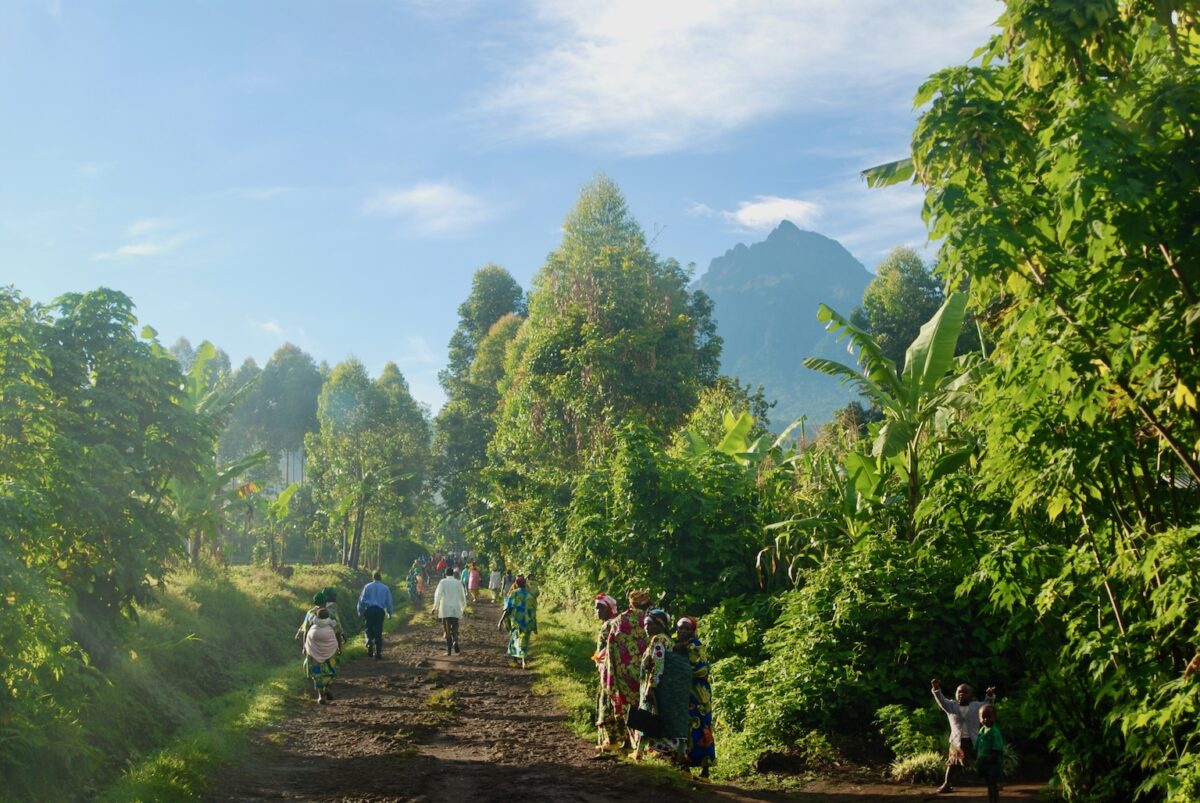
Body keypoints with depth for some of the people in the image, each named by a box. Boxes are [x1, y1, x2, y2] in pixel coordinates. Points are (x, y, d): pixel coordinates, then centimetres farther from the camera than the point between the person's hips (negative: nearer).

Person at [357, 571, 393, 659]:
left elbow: (362, 600, 5)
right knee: (378, 632, 4)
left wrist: (360, 611, 12)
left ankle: (370, 649, 4)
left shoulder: (367, 586, 6)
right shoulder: (385, 588, 9)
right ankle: (378, 652, 1)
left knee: (369, 630, 12)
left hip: (369, 610, 0)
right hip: (380, 611, 0)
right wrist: (389, 612, 21)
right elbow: (389, 601, 12)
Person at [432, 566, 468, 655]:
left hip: (445, 610, -2)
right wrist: (463, 607, 20)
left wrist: (435, 607, -5)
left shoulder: (443, 582, -2)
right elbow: (463, 596, 7)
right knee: (454, 629, 12)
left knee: (447, 630, 5)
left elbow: (438, 595, -9)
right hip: (456, 610, 2)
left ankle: (449, 649, -2)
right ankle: (455, 642, -16)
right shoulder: (458, 583, 4)